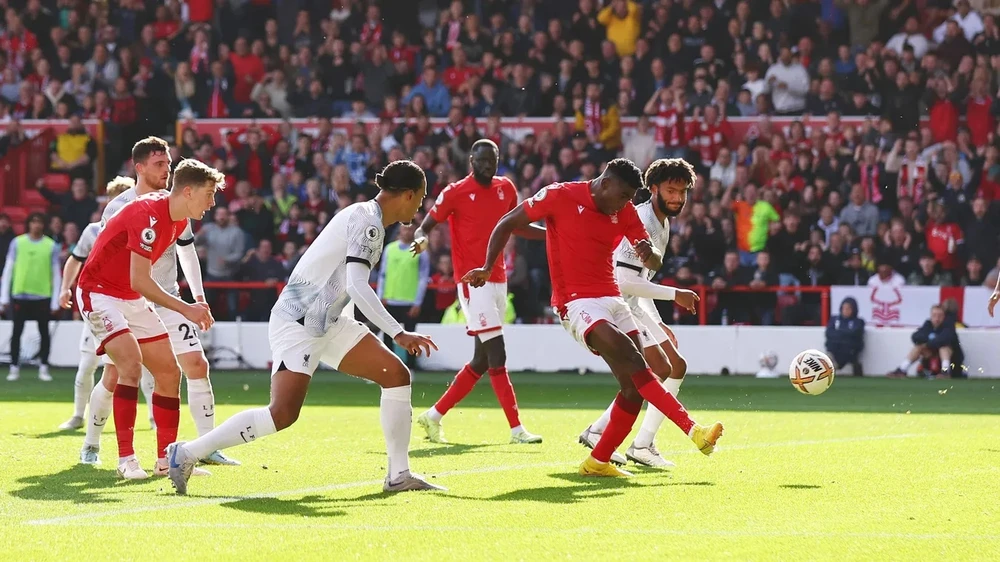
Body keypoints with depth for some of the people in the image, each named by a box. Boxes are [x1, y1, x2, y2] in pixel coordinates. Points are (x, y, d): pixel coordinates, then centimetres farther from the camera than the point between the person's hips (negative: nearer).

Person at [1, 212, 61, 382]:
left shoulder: (52, 246, 1)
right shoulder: (17, 242, 2)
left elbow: (56, 274, 3)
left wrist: (55, 301, -2)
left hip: (43, 296, 0)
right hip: (20, 295, 0)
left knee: (44, 332, 3)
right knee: (17, 332, 2)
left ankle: (43, 368, 12)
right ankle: (14, 368, 9)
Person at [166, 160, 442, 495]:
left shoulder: (366, 217, 14)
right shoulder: (367, 220, -16)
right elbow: (357, 286, -25)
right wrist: (399, 334, -24)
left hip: (327, 323, 10)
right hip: (297, 322, -10)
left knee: (397, 374, 2)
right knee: (283, 414, -20)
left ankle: (399, 474, 6)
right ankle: (188, 453, -9)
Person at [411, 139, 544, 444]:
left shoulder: (506, 188, 11)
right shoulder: (455, 192, -6)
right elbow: (426, 225, -2)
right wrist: (421, 238, -25)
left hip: (498, 280, 7)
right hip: (473, 281, -7)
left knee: (481, 361, 9)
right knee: (497, 356, -12)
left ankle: (434, 416, 20)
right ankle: (516, 428, -10)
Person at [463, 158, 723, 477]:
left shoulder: (625, 213, 9)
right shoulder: (560, 196, -7)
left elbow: (654, 264, 7)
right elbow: (508, 223, 0)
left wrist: (649, 255, -18)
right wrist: (487, 268, -8)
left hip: (612, 299, 7)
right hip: (576, 303, -7)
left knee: (634, 386, -4)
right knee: (631, 359, -26)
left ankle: (598, 462, 8)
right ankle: (692, 430, -34)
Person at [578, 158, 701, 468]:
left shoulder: (662, 223, 13)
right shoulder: (641, 223, -20)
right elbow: (625, 281, -26)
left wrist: (658, 324, 22)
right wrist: (674, 294, -22)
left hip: (633, 304, 10)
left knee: (676, 366, 8)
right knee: (660, 371, -17)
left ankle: (643, 445, 9)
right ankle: (598, 432, -12)